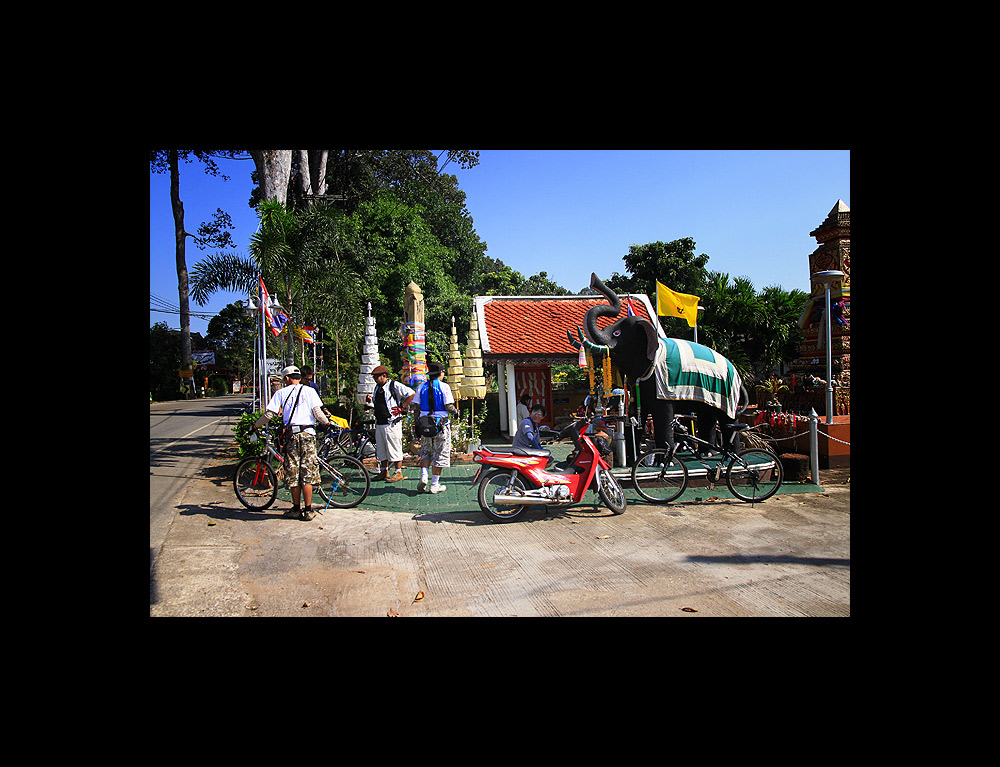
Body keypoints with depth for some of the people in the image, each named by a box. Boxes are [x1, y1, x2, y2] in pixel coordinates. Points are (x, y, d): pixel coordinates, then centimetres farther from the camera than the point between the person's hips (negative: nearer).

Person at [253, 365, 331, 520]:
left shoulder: (281, 393, 7)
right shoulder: (309, 391, 7)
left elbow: (269, 414, 2)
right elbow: (317, 412, -2)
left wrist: (256, 426, 18)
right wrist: (327, 422, 16)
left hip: (291, 435, 0)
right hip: (308, 433, 0)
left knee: (293, 474, 8)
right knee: (307, 474, 2)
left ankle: (296, 509, 14)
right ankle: (307, 510, 4)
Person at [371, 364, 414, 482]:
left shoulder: (394, 385, -10)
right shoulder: (377, 388, 16)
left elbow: (411, 394, -13)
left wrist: (401, 407, -11)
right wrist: (370, 399, 14)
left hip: (392, 423, -8)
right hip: (379, 423, 8)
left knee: (394, 448, -3)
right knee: (381, 449, 12)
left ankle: (398, 473, 5)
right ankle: (384, 471, 22)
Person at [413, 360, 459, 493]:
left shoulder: (421, 387, 4)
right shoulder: (444, 387, -7)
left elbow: (416, 406, 3)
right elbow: (449, 406, -13)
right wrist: (456, 411, 7)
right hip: (441, 423, -4)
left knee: (425, 452, 18)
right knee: (440, 454, 5)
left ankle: (423, 476, -3)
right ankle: (434, 485, 7)